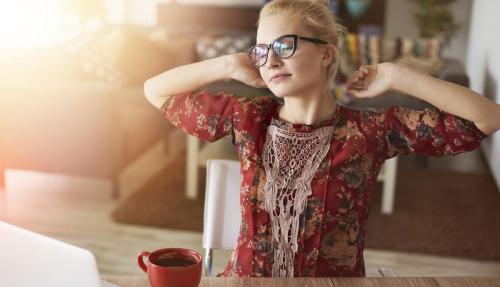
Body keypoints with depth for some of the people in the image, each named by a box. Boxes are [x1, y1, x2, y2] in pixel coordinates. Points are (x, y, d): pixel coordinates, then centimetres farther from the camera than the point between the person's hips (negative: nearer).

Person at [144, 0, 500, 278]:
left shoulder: (370, 131, -10)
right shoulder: (247, 118, -2)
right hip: (246, 275, 0)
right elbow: (156, 91, 7)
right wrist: (228, 65, -5)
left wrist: (394, 76, -14)